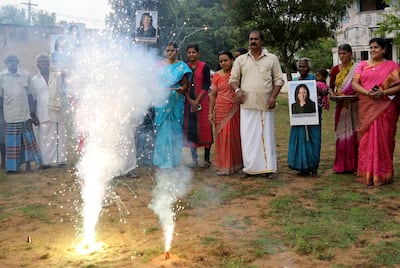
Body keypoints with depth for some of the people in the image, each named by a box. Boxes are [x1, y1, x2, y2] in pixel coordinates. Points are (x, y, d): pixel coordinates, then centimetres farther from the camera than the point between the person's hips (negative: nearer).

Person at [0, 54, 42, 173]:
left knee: (27, 138, 3)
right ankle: (12, 166, 12)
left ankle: (28, 163, 12)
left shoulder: (26, 75, 1)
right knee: (11, 140, 5)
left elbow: (30, 95, 4)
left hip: (24, 113, 0)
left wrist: (33, 112, 2)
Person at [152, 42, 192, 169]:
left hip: (176, 101, -2)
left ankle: (174, 159, 7)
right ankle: (162, 158, 11)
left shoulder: (181, 66, 5)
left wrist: (182, 89, -20)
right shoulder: (159, 65, 11)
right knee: (162, 129, 2)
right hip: (161, 101, 2)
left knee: (174, 128, -1)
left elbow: (185, 84, 2)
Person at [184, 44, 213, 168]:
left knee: (204, 128, -2)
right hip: (189, 102, 3)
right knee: (190, 129, 3)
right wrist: (190, 100, -8)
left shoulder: (204, 67, -1)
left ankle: (207, 159, 5)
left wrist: (197, 101, -13)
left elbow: (206, 85, -6)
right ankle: (194, 159, 10)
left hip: (202, 101, -3)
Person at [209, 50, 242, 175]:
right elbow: (213, 95, 7)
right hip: (221, 110, 0)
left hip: (235, 110, 0)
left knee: (235, 136, 3)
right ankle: (223, 165, 5)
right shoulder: (217, 75, 7)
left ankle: (236, 164, 15)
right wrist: (210, 112, 3)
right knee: (222, 136, -1)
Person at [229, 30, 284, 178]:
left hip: (265, 105, -1)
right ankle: (249, 167, 10)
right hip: (247, 104, 2)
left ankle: (270, 167, 6)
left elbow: (279, 79, 6)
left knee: (267, 135, 1)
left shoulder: (272, 58, 8)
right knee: (247, 136, 2)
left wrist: (273, 96, -7)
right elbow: (233, 78, 12)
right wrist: (237, 90, -9)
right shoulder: (241, 59, 12)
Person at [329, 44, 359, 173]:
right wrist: (332, 94, -5)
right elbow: (331, 87, 16)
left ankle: (356, 164, 5)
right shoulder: (335, 69, 8)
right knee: (342, 134, 4)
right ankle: (342, 165, 10)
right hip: (341, 106, 2)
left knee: (355, 133, -2)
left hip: (355, 105, -2)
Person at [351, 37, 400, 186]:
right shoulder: (362, 65, 13)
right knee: (367, 139, -1)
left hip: (385, 107, -1)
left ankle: (383, 174, 8)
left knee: (383, 139, -1)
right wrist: (368, 92, -15)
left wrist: (383, 93, -18)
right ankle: (367, 174, 6)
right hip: (366, 107, 2)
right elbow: (354, 84, 2)